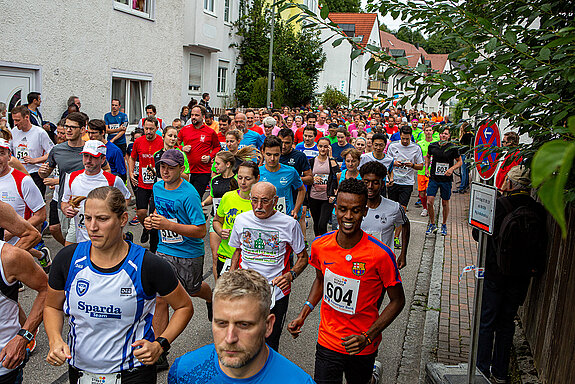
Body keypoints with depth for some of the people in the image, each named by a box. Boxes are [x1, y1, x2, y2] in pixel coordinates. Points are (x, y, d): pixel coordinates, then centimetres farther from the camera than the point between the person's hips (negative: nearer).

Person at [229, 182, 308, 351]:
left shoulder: (289, 224, -9)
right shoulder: (241, 219, 1)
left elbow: (303, 257, 2)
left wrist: (290, 275, -16)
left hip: (277, 294, -2)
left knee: (270, 344, 7)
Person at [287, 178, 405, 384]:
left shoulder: (381, 254, -20)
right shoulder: (320, 245, -10)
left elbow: (397, 301, -10)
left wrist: (367, 337, -18)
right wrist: (303, 315, -1)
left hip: (362, 349, -2)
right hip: (327, 343, 2)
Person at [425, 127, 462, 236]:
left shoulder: (453, 148, -6)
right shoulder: (432, 146, 1)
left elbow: (459, 161, 5)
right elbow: (428, 156, 20)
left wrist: (452, 169, -13)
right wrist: (427, 169, 8)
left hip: (446, 179, -1)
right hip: (433, 178, 1)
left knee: (445, 203, 8)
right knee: (429, 202, -6)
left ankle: (444, 225, 28)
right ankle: (432, 224, 13)